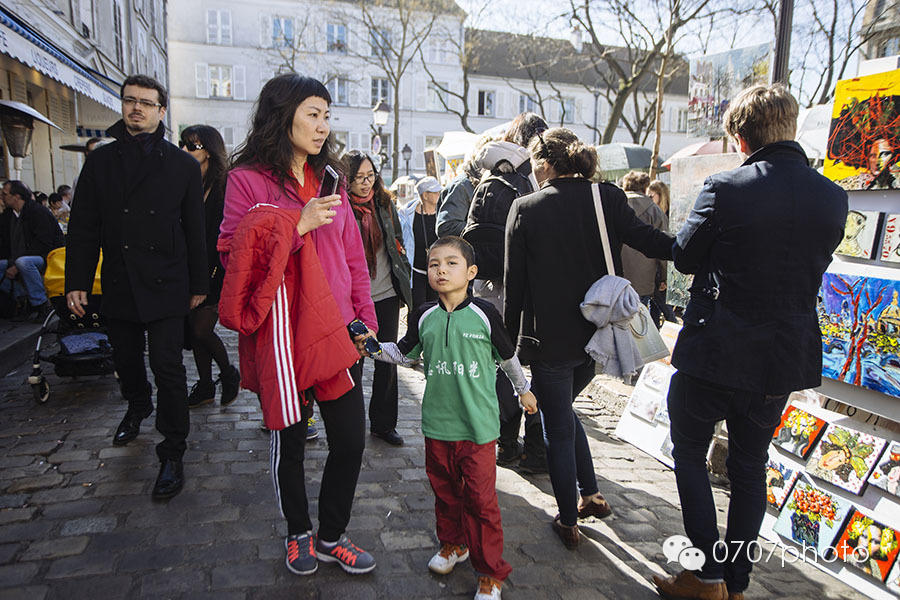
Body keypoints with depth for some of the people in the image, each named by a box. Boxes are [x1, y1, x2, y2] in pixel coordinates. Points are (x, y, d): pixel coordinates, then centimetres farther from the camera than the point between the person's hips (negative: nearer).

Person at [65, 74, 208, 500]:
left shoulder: (183, 165, 3)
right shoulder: (100, 161, 9)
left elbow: (195, 230, 3)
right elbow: (83, 228, 8)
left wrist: (198, 284, 3)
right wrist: (77, 281, 2)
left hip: (164, 288, -3)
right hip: (118, 286, 3)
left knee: (168, 368, -5)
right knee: (126, 361, 17)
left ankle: (173, 454, 5)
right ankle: (137, 409, 47)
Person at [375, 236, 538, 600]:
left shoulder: (484, 313, -7)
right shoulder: (424, 316, 1)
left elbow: (508, 356, 7)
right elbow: (404, 354, 13)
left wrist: (523, 390, 18)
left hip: (478, 425, -3)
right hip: (437, 423, 3)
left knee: (481, 498, 2)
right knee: (445, 490, 18)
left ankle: (490, 571, 20)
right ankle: (453, 544, 43)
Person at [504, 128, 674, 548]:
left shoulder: (525, 208, -7)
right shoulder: (609, 198, -2)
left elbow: (514, 282, -5)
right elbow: (646, 240, -10)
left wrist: (511, 338, 3)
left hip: (551, 339, -4)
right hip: (599, 334, 5)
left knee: (558, 428, 11)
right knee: (564, 409, 28)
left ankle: (568, 522, 23)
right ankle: (590, 494, 32)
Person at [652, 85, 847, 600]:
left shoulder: (726, 189, -16)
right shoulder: (833, 198, -1)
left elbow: (685, 258, -5)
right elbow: (815, 266, 12)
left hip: (714, 352, -5)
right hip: (784, 359, 5)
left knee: (689, 453, 14)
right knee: (751, 467, 18)